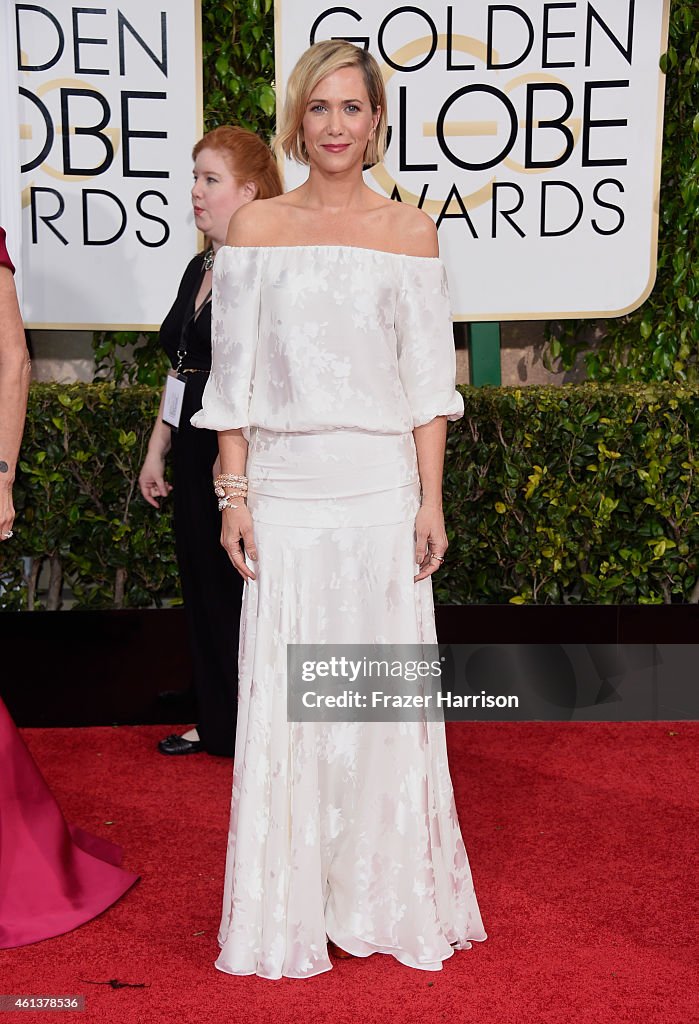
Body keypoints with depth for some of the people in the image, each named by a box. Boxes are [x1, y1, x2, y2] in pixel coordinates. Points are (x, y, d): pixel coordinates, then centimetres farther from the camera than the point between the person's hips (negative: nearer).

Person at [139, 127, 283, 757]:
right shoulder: (199, 270, 15)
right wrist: (156, 451, 19)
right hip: (196, 457, 8)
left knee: (243, 587, 2)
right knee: (203, 583, 14)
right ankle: (217, 723, 29)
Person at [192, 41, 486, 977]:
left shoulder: (411, 233, 6)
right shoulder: (255, 229, 5)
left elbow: (427, 381, 4)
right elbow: (234, 377, 4)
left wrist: (431, 501, -2)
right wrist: (235, 495, -2)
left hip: (381, 487, 0)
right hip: (285, 488, 0)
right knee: (284, 695, 4)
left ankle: (388, 896, 24)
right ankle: (290, 909, 20)